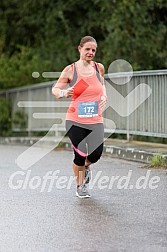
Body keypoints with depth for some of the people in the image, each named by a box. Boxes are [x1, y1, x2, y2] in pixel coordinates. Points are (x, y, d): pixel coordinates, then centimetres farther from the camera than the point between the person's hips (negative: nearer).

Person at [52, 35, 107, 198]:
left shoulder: (99, 68, 6)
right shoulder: (70, 70, -4)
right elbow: (55, 89, 2)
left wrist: (104, 96, 7)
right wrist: (63, 93, -19)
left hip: (95, 121, 3)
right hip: (75, 120, -3)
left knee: (96, 155, -9)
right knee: (80, 155, -5)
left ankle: (86, 166, 29)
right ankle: (80, 186, 20)